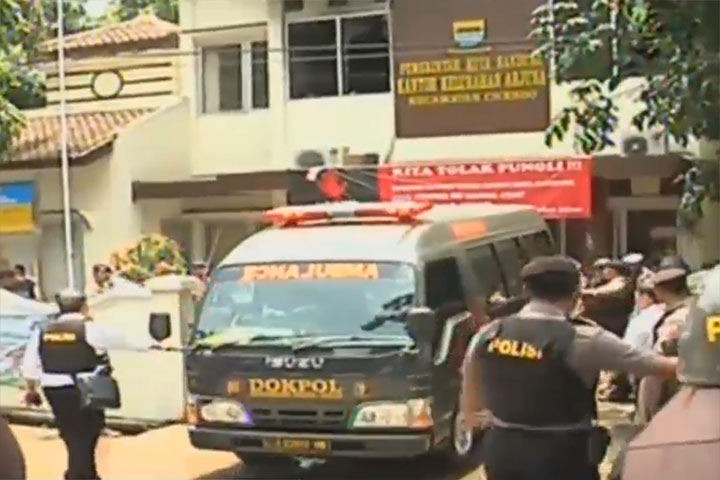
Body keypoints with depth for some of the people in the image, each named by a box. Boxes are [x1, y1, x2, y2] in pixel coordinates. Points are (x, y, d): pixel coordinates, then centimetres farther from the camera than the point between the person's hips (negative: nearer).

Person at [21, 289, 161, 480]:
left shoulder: (42, 332, 7)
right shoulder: (89, 329, -7)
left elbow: (30, 365, 8)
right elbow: (121, 341, 5)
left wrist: (32, 390, 21)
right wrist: (147, 345, 20)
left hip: (54, 391, 5)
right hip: (85, 392, -5)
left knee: (74, 439, 16)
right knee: (83, 440, 2)